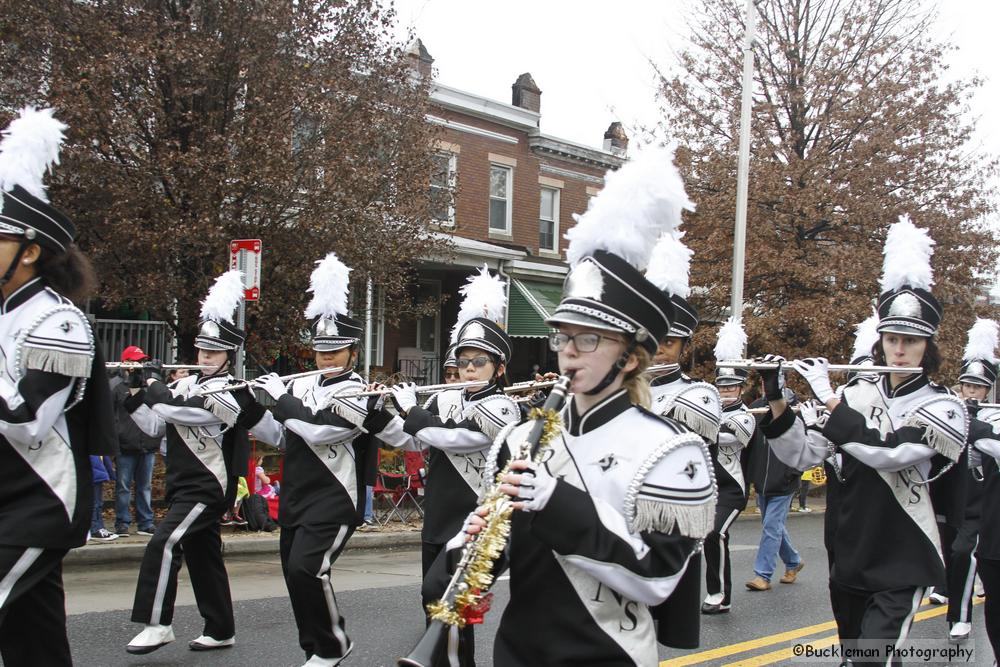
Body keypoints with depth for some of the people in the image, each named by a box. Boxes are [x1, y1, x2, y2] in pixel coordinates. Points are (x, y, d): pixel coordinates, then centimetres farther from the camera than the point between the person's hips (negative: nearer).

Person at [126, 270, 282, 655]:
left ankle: (157, 624, -13)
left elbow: (178, 409, -23)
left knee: (164, 544, -19)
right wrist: (133, 399, -1)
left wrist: (152, 383, -9)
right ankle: (220, 630, 22)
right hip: (184, 485, 8)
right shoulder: (187, 384, 11)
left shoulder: (233, 393, -15)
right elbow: (155, 426, 12)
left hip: (208, 488, -8)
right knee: (203, 555, 13)